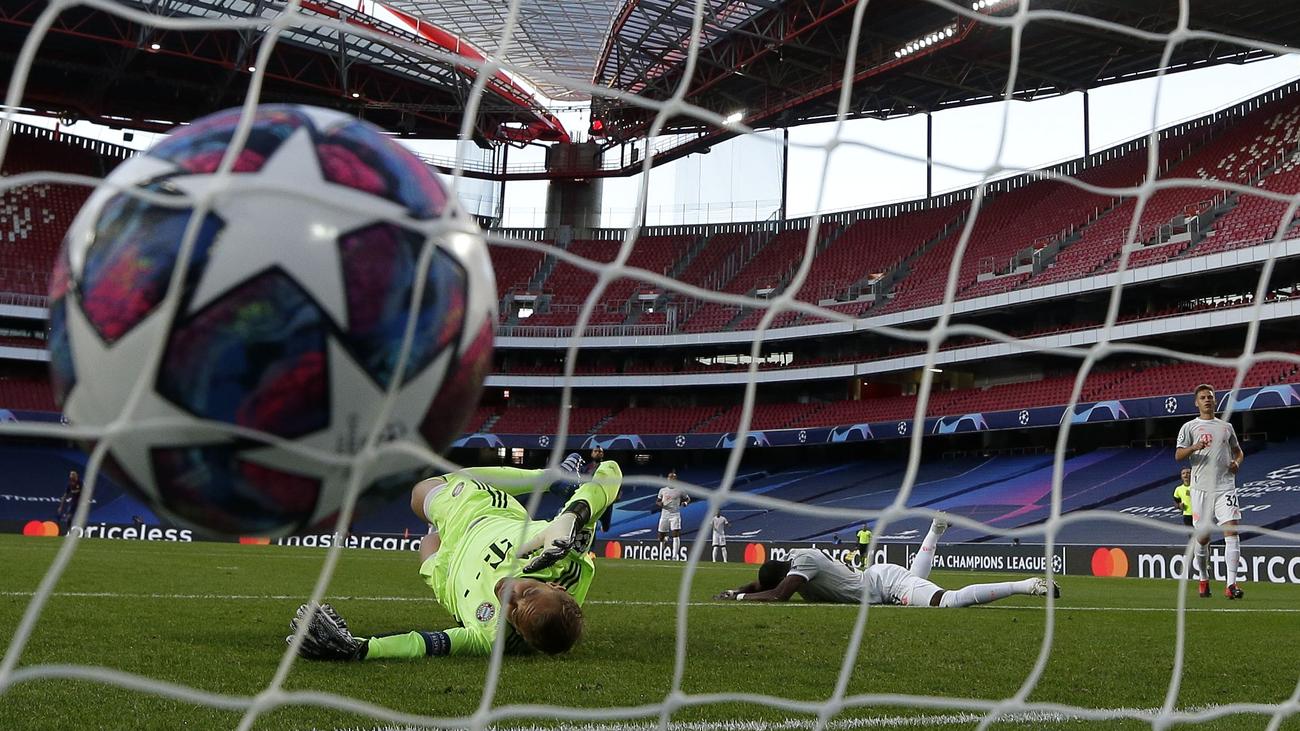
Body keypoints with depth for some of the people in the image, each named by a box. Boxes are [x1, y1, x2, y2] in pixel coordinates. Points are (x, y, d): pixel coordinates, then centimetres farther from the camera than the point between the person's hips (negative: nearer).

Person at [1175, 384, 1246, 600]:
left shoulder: (1226, 427, 16)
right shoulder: (1189, 427, 7)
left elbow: (1238, 451, 27)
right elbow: (1178, 455, -2)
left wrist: (1237, 463, 5)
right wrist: (1194, 447, -21)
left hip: (1225, 487, 1)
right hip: (1201, 488, -1)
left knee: (1231, 530, -13)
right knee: (1203, 537, 3)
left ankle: (1231, 584, -16)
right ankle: (1204, 579, 24)